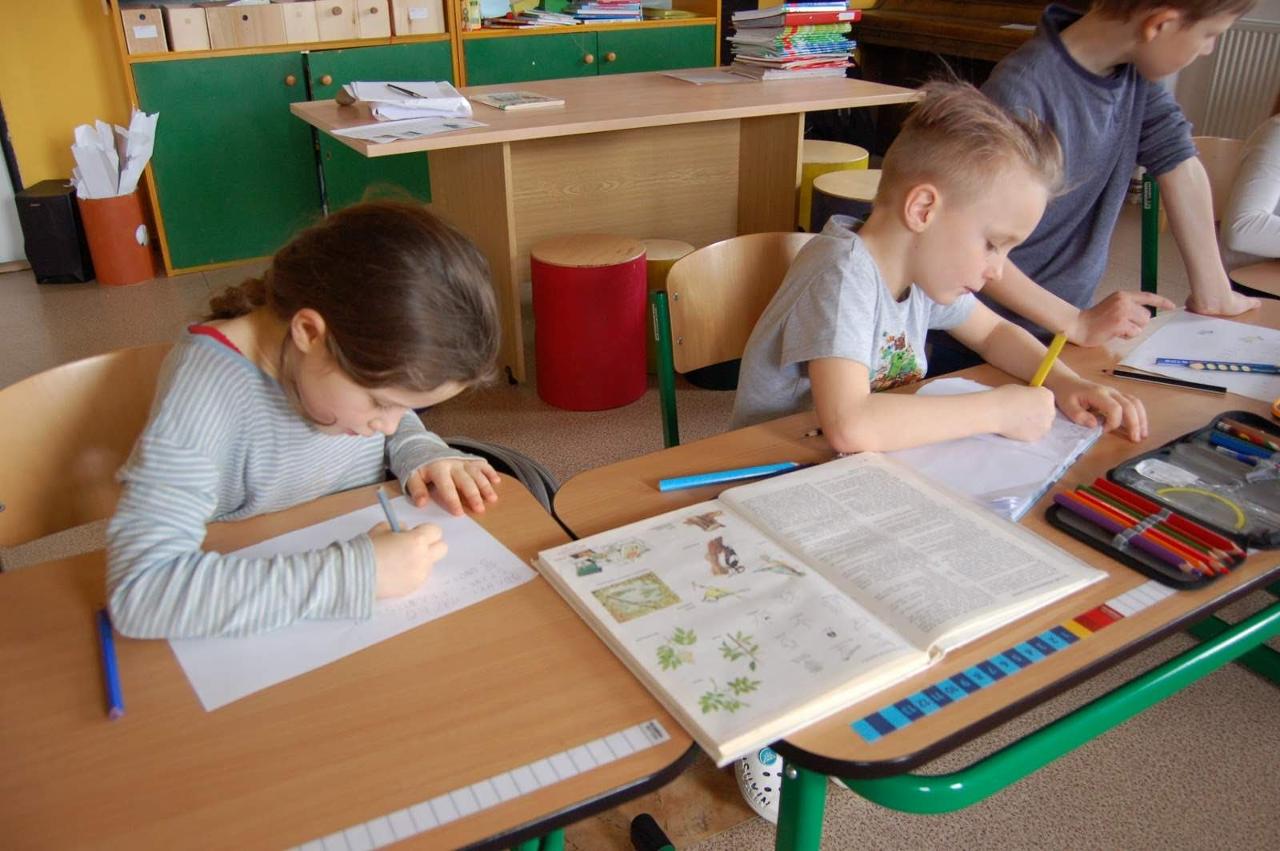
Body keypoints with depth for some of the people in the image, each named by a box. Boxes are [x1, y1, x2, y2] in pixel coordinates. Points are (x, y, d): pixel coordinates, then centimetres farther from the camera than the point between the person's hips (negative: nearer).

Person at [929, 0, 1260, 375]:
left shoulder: (1137, 68, -3)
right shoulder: (1020, 92, -26)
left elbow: (1178, 160, 4)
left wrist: (1212, 294, 5)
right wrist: (1076, 322, -24)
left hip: (1067, 320, 7)